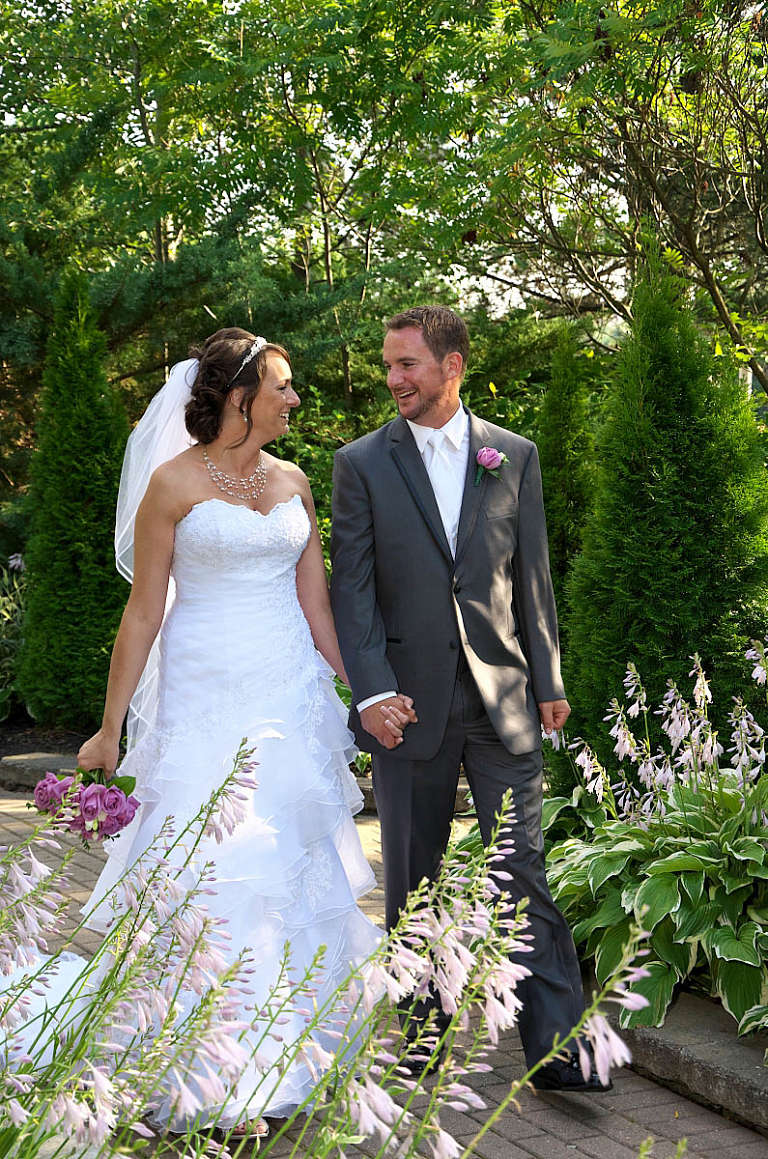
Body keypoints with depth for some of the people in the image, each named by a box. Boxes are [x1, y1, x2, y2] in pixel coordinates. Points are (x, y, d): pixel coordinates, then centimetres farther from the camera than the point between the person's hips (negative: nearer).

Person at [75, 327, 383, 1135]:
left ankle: (283, 1058, 23)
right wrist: (110, 728, -5)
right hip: (207, 698, -5)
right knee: (212, 874, -5)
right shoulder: (174, 483, -5)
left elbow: (315, 599, 12)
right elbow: (144, 611, -5)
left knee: (291, 869, 8)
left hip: (291, 695, 5)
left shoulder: (292, 481, 10)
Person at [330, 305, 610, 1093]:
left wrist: (547, 681, 7)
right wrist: (371, 691, -12)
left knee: (523, 872, -2)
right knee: (411, 879, 10)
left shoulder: (514, 456, 7)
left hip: (502, 696, 0)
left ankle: (558, 1049, 0)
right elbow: (352, 585, -3)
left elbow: (531, 576, 9)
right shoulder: (362, 462, 2)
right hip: (408, 701, 0)